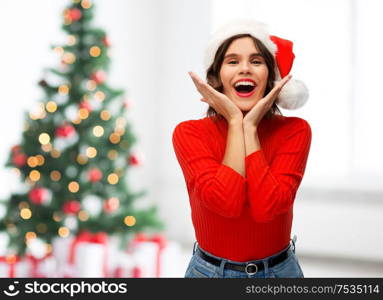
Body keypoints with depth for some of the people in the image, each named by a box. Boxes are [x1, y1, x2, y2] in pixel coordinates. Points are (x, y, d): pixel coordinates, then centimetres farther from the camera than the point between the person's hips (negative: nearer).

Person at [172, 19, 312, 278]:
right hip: (210, 270, 0)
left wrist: (250, 126, -20)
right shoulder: (189, 133, -11)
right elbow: (226, 203, -25)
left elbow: (266, 207, -23)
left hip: (280, 270, 1)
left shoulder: (294, 131, -10)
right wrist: (235, 122, -19)